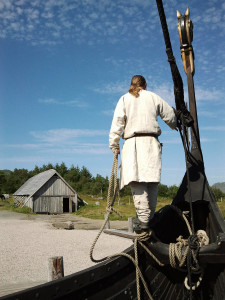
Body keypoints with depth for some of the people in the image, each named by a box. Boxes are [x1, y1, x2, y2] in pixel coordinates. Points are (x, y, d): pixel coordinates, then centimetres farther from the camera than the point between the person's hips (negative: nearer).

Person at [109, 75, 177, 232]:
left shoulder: (124, 99, 13)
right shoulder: (153, 97, 15)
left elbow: (117, 122, 3)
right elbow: (170, 115, 20)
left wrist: (114, 145, 6)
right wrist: (174, 125, 41)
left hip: (132, 143, -1)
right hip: (151, 142, 1)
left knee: (137, 182, -11)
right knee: (151, 181, 4)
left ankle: (144, 221, -22)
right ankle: (150, 218, 1)